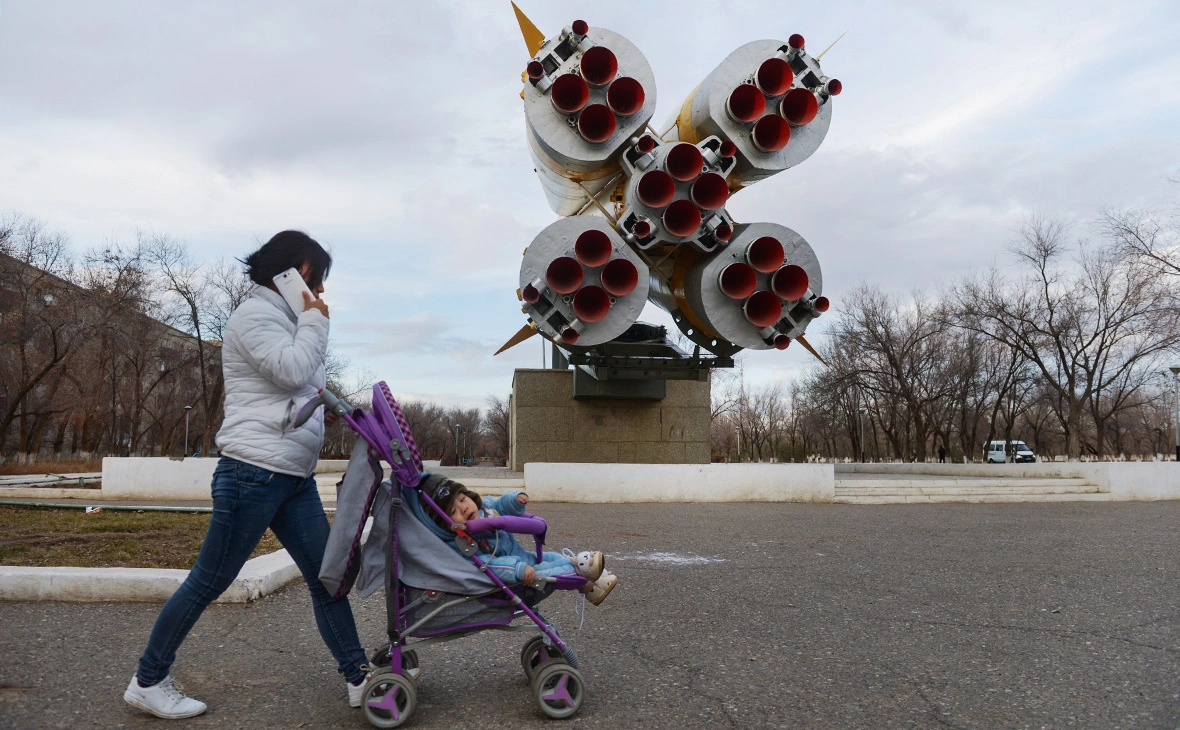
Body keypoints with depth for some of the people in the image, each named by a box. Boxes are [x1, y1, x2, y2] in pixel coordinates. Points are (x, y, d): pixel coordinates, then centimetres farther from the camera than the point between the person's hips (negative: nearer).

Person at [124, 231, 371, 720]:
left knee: (327, 577, 6)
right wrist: (315, 321, -7)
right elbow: (292, 371, -20)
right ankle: (147, 682, 18)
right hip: (254, 472, -9)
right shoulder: (255, 315, -7)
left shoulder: (286, 320, 21)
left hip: (295, 477, 9)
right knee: (209, 582, 1)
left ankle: (358, 679, 11)